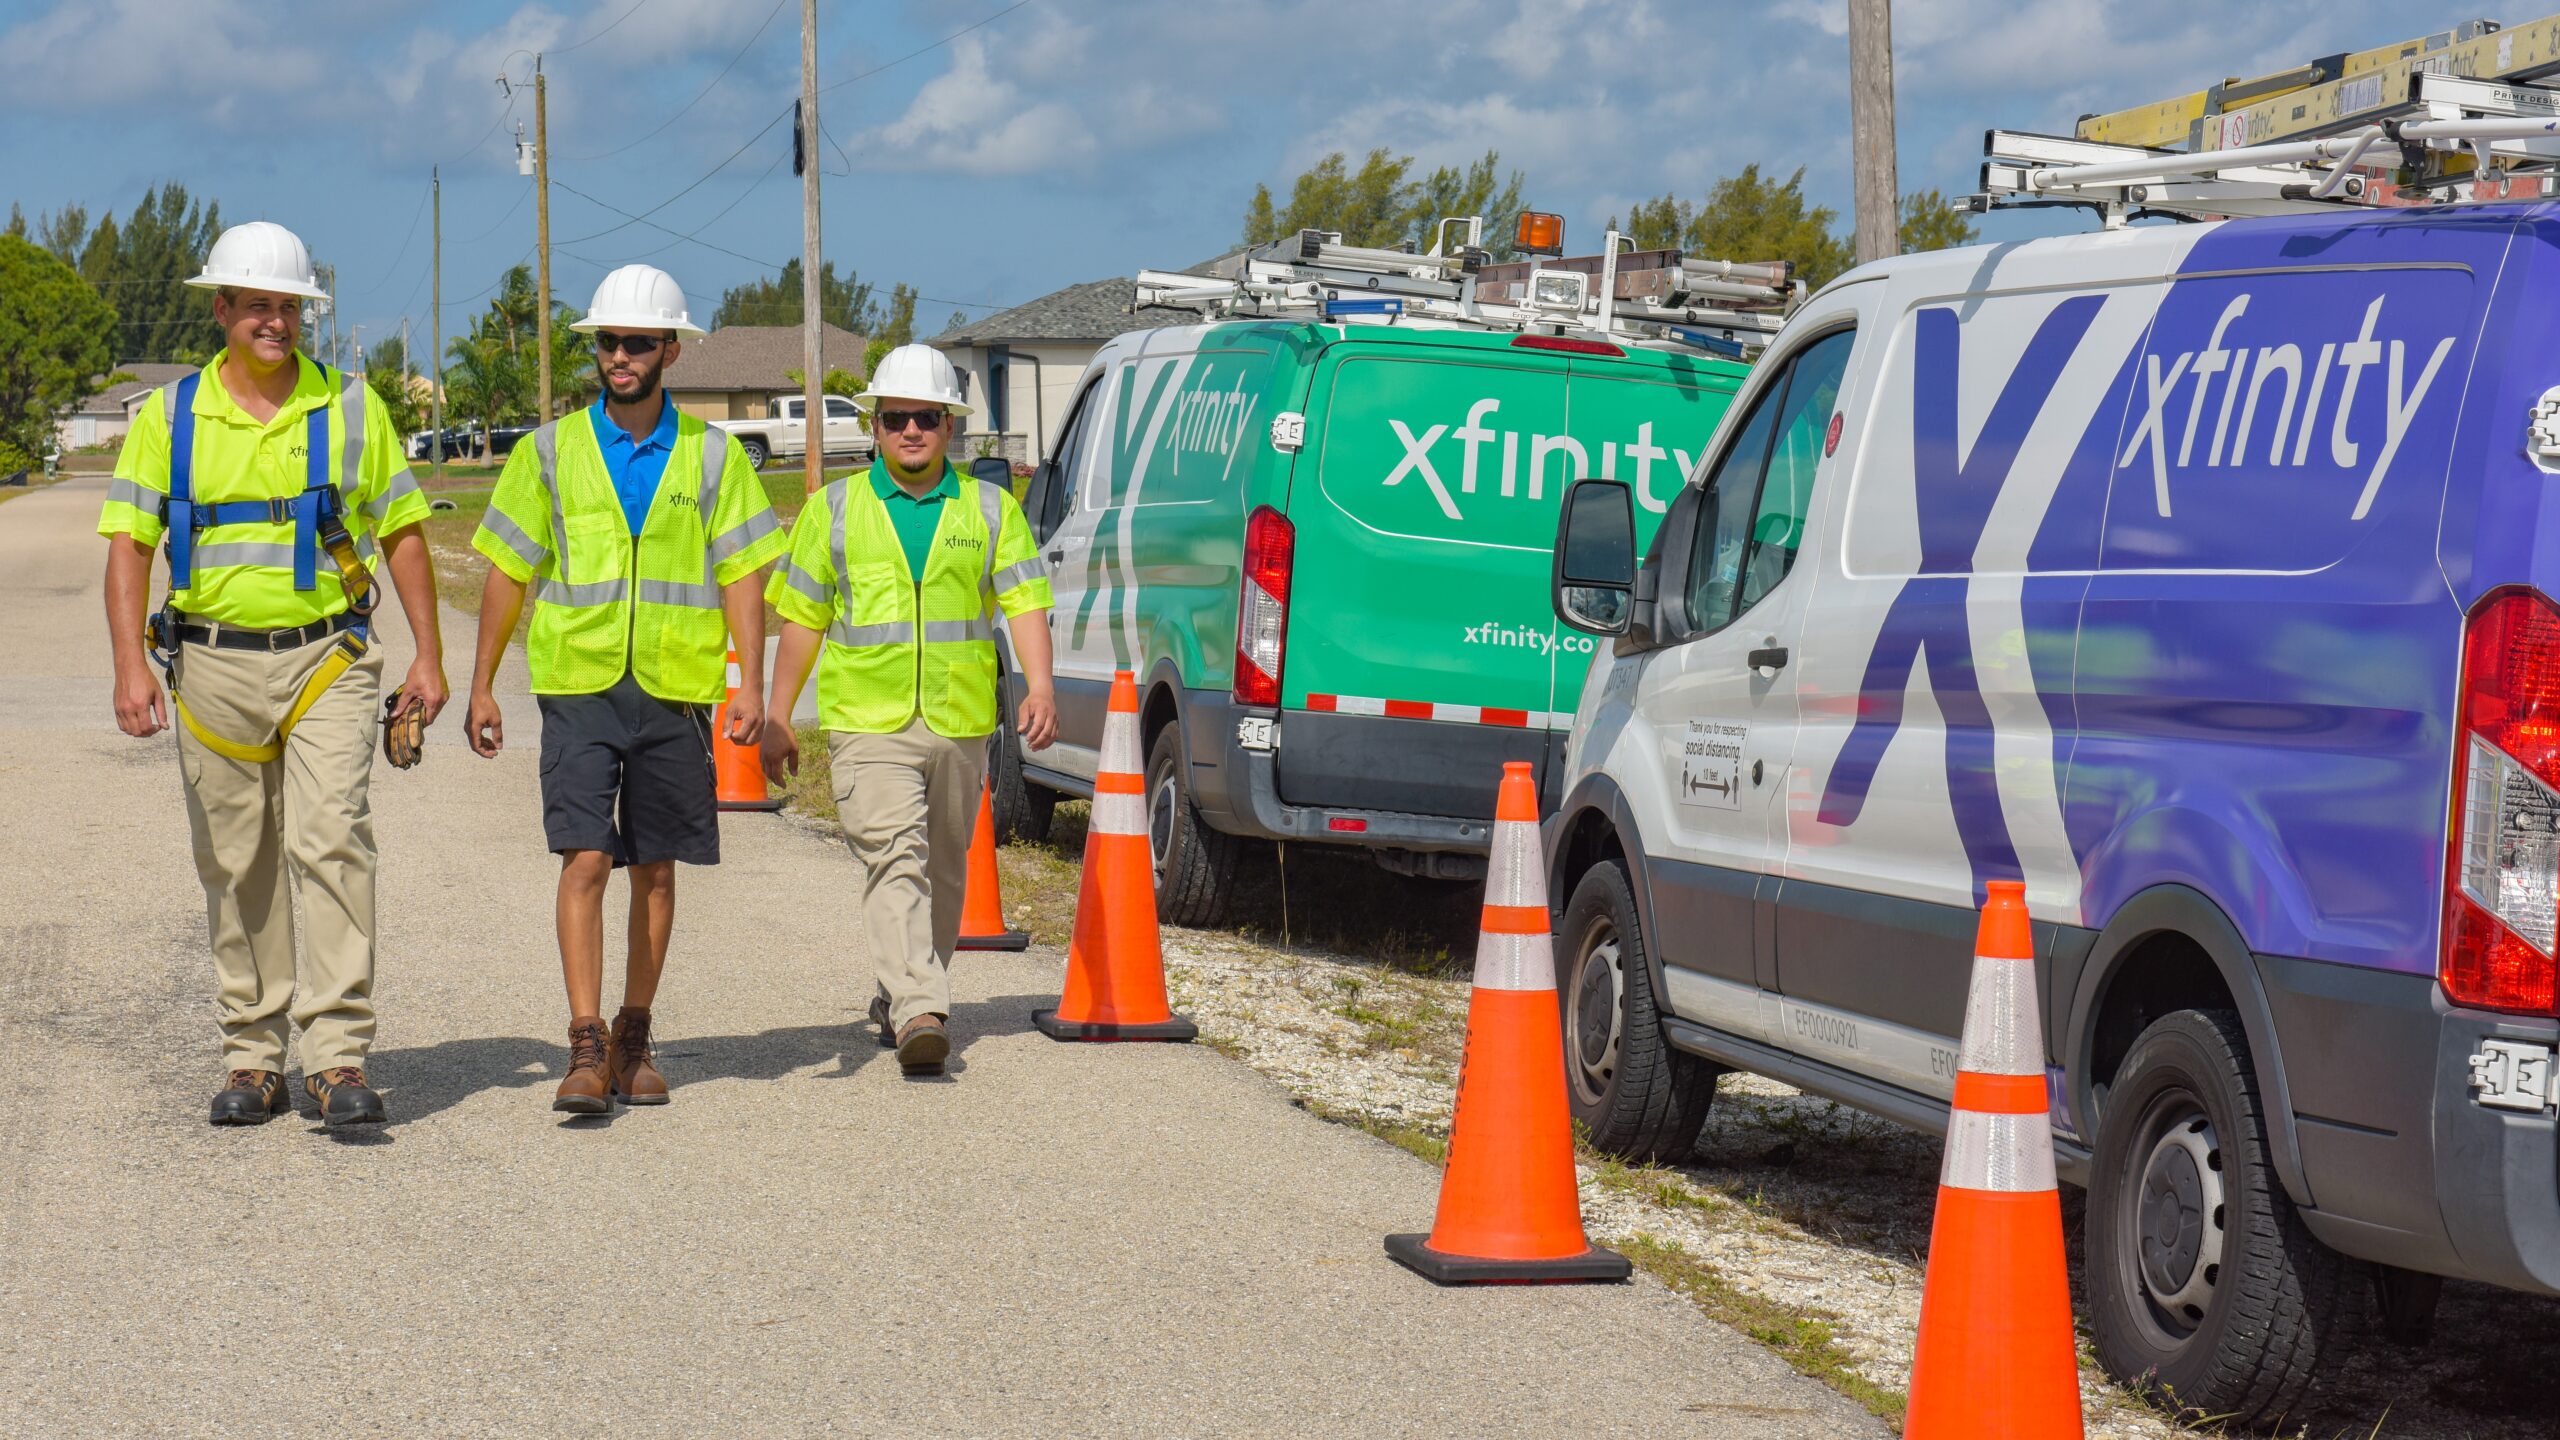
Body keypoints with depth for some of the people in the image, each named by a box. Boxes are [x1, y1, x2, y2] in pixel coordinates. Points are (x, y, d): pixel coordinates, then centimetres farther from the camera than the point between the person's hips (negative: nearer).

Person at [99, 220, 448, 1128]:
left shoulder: (351, 409, 5)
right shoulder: (169, 417, 4)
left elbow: (402, 534, 9)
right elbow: (127, 545, 0)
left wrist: (428, 655, 3)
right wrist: (131, 668, -12)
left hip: (328, 658, -1)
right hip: (214, 667, 1)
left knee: (331, 842, -15)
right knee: (236, 869, 7)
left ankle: (339, 1056, -16)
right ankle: (253, 1061, 17)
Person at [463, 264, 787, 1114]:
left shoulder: (712, 456, 5)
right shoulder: (551, 452, 5)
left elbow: (741, 574, 3)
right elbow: (508, 573, 8)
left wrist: (752, 685, -7)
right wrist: (482, 686, 6)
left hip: (675, 691, 1)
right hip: (578, 688, -1)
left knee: (655, 870, 8)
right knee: (584, 860, -12)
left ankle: (634, 1043, 19)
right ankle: (586, 1048, -14)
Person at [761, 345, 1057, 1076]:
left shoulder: (990, 509, 9)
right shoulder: (834, 509, 8)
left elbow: (1025, 602, 1)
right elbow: (802, 618, 10)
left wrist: (1040, 687, -15)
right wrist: (776, 717, 8)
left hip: (961, 722, 2)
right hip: (867, 721, -2)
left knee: (942, 871, 11)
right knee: (895, 861, -16)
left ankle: (896, 998, 29)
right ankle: (920, 1013, -26)